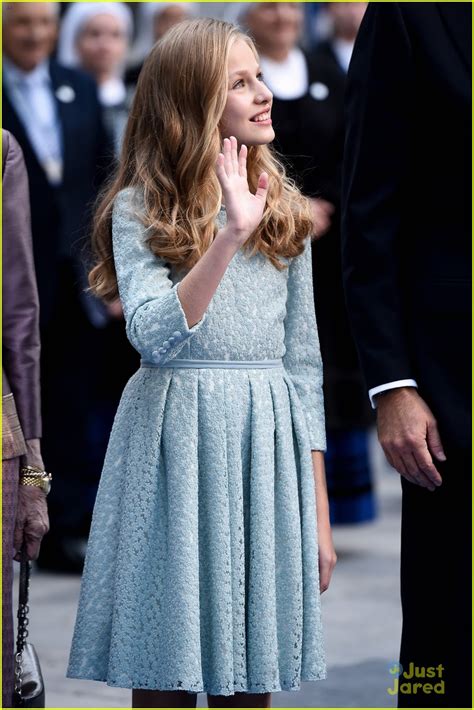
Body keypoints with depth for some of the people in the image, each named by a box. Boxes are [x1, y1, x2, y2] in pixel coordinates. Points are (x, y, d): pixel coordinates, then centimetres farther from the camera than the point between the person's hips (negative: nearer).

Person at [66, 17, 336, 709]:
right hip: (173, 446, -3)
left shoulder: (284, 211, 10)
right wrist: (229, 236, -27)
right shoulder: (140, 208, -2)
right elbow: (155, 337, -18)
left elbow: (303, 363, 11)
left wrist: (318, 511, 9)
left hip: (268, 445, 3)